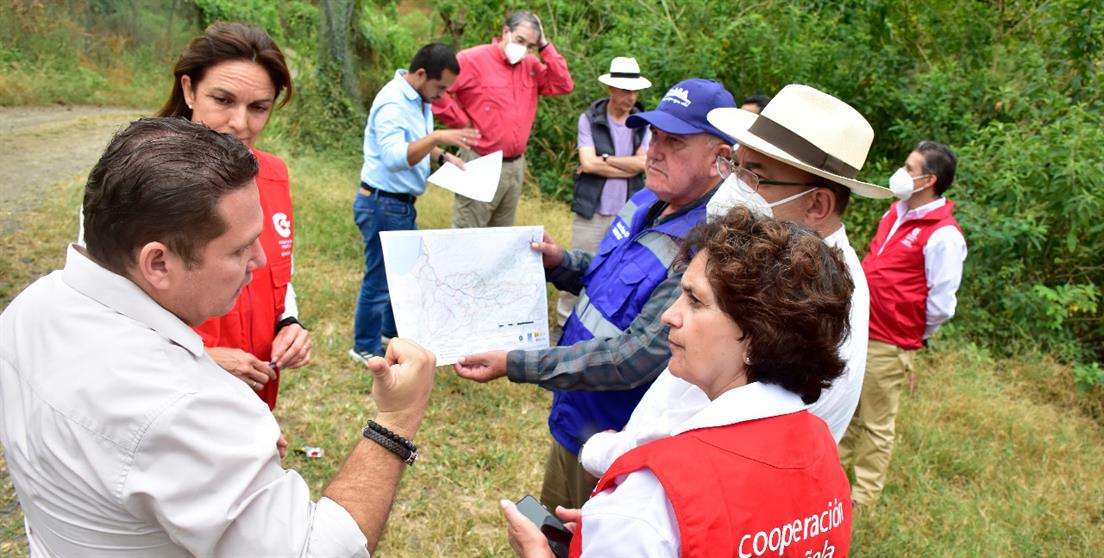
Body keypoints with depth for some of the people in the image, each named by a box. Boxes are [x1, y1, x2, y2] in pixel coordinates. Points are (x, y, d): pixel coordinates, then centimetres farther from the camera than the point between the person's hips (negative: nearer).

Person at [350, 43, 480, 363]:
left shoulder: (418, 99, 6)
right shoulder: (392, 103, -23)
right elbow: (394, 157, -36)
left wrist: (443, 156, 4)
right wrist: (437, 137, -45)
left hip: (402, 204, 10)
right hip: (383, 205, -10)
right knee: (380, 279, 4)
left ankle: (393, 331, 39)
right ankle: (365, 347, 20)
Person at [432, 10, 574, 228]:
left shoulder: (531, 66, 9)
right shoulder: (473, 59, -10)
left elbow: (564, 85, 1)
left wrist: (545, 47, -1)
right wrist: (461, 123, -13)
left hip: (516, 165, 6)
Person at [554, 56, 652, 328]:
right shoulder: (589, 119, -2)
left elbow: (644, 163, -7)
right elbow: (587, 163, -12)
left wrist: (605, 159, -9)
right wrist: (628, 167, -8)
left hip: (628, 213, 2)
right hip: (592, 211, -2)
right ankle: (565, 323, 17)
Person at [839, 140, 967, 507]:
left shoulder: (943, 235, -18)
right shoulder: (896, 213, 8)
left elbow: (940, 304, -16)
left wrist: (915, 335, -4)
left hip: (889, 344, -8)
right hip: (857, 331, 8)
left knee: (877, 423, 7)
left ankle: (865, 493, 22)